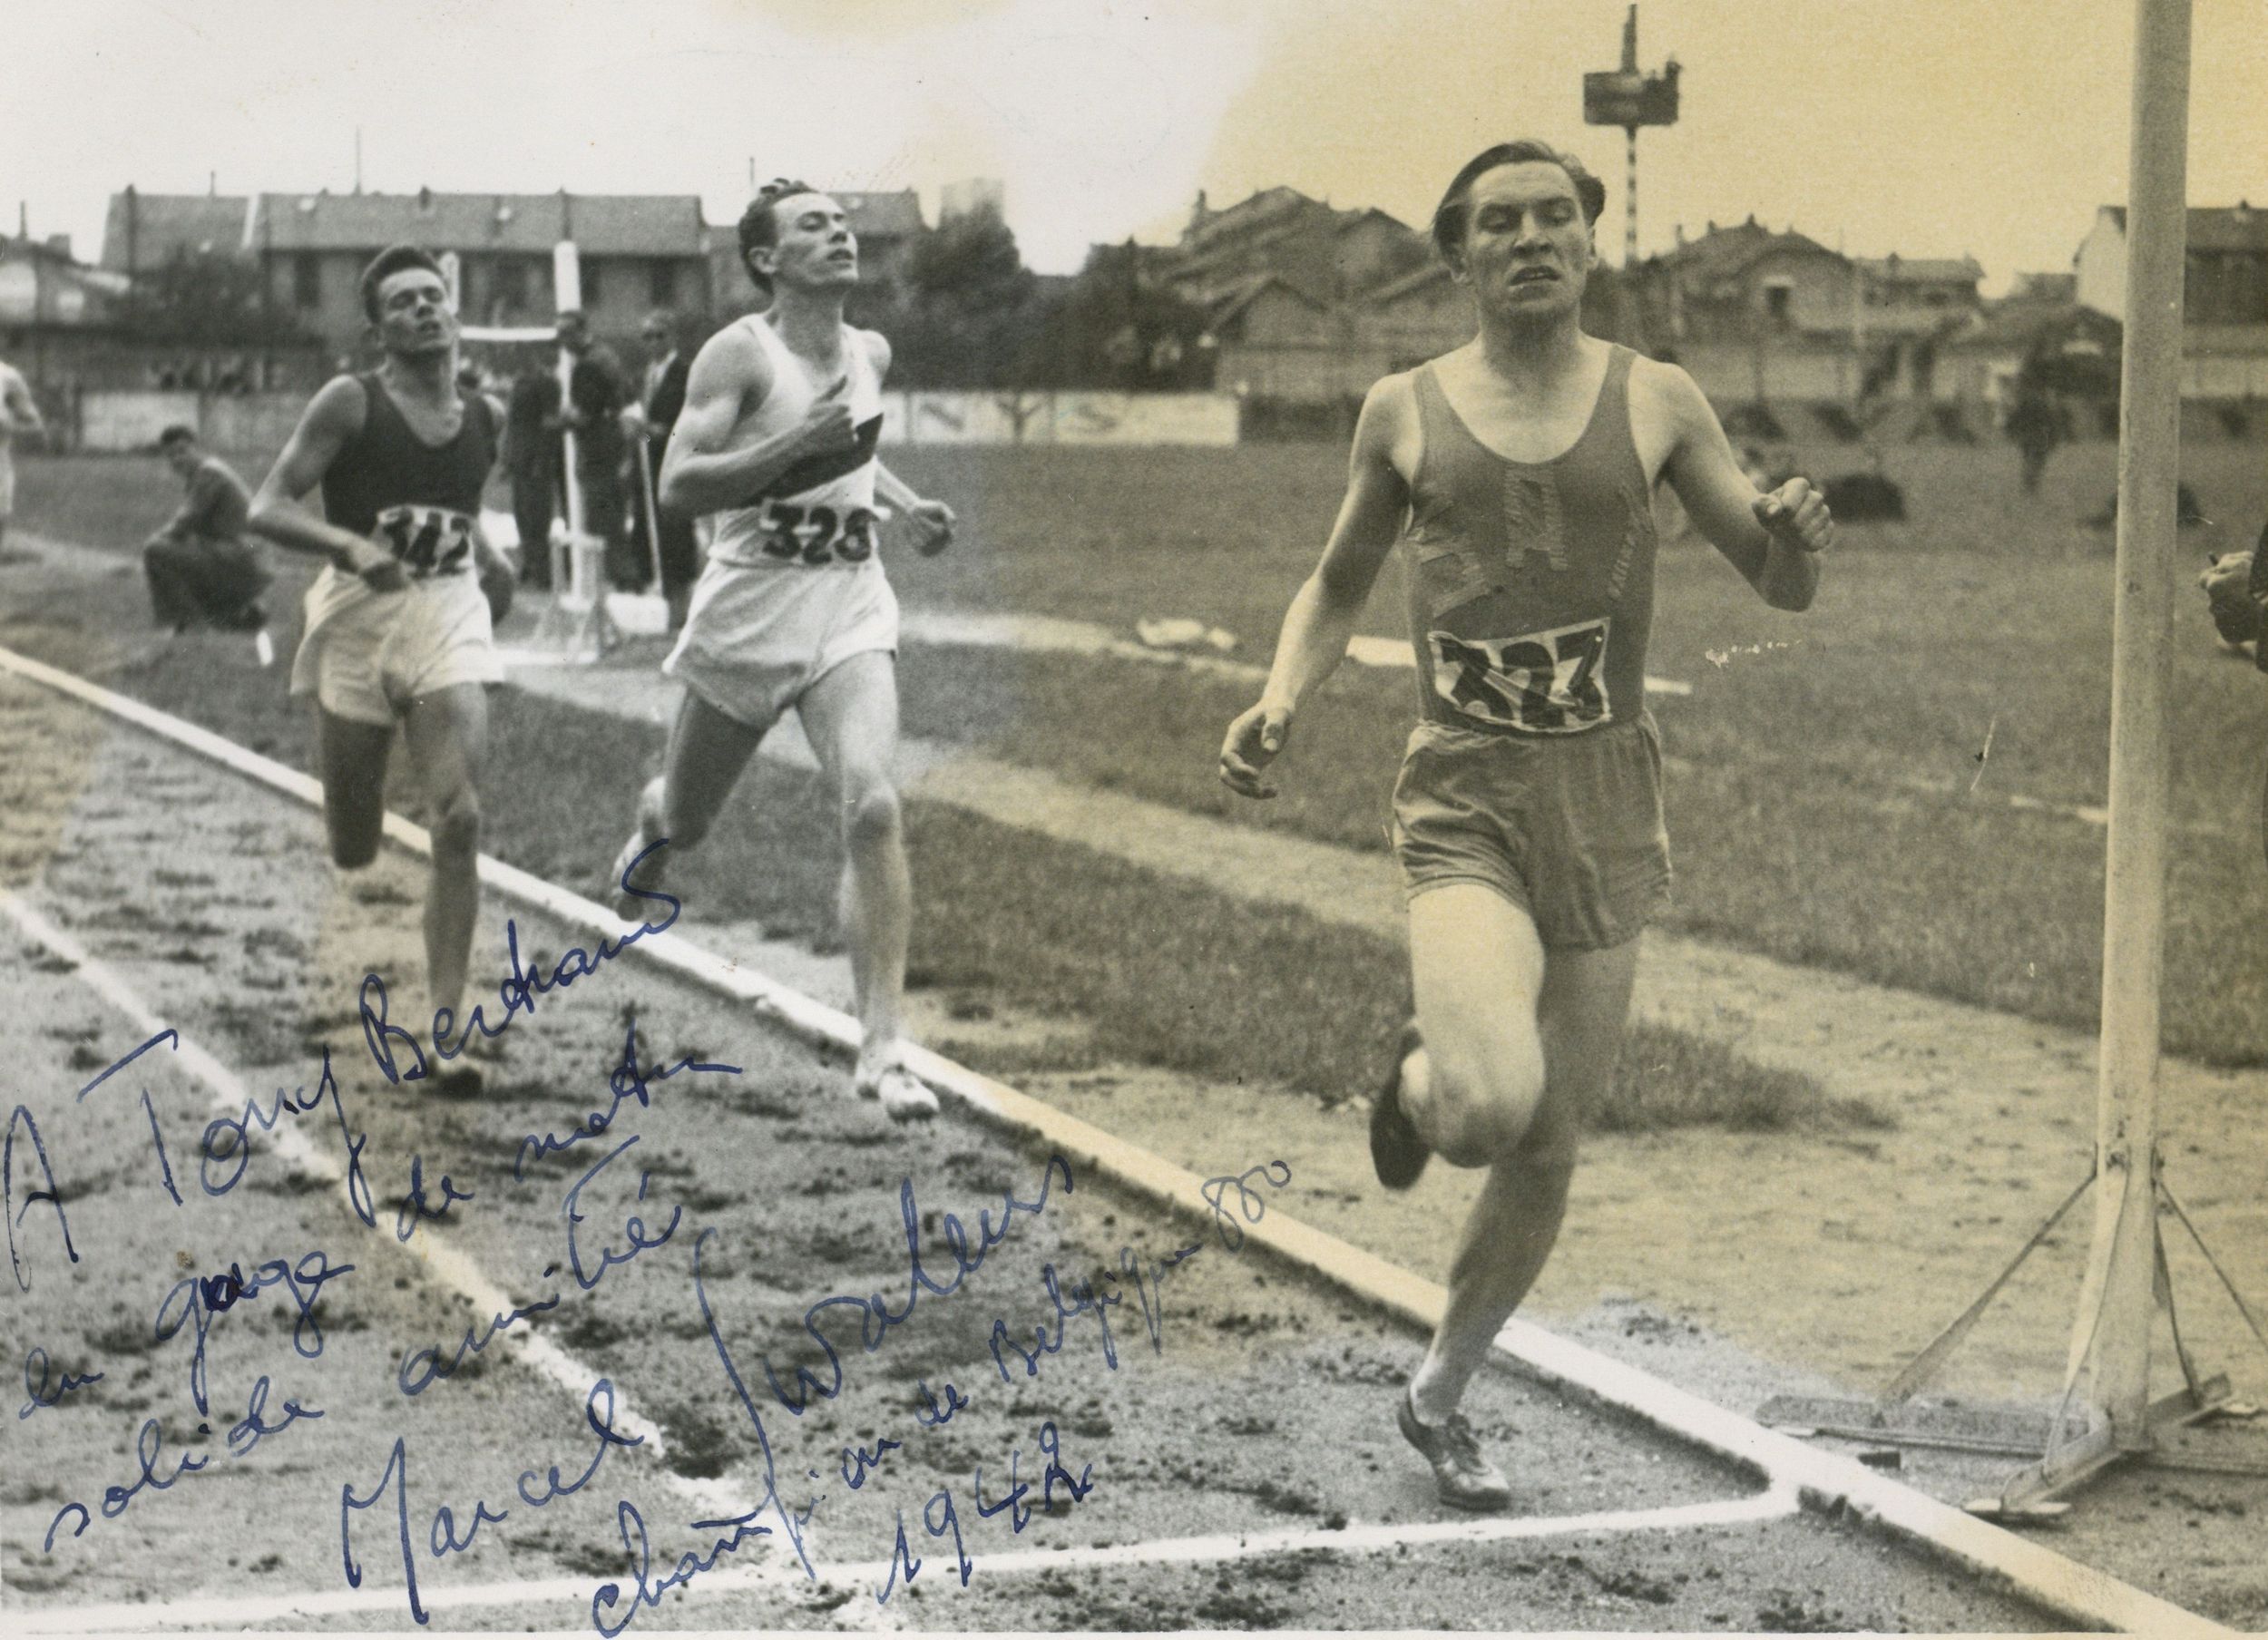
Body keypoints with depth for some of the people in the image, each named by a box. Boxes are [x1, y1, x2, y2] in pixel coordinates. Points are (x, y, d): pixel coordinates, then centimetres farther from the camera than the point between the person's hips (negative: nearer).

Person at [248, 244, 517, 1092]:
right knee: (353, 850, 4)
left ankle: (444, 1024, -13)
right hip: (358, 615, -2)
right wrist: (351, 545, -27)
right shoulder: (350, 402, -5)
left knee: (457, 823, -16)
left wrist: (490, 560, 8)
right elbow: (267, 509, -10)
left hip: (450, 616, 2)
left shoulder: (482, 417, 9)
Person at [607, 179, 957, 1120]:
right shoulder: (739, 354, -8)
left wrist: (907, 503, 17)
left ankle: (882, 1048, -20)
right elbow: (678, 486, -19)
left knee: (872, 808, -20)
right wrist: (800, 443, -26)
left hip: (851, 608, 3)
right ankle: (650, 829, 57)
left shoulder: (871, 355, 12)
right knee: (688, 817, 15)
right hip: (748, 609, -3)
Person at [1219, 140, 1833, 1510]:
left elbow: (1781, 585, 7)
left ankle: (1440, 1398, 32)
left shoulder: (1656, 404, 4)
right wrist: (1280, 706, -2)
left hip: (1609, 804, 2)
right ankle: (1418, 1079, 12)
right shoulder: (1406, 413, 3)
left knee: (1548, 1149, 10)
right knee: (1491, 1103, -26)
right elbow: (1340, 586, 17)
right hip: (1465, 798, -2)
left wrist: (1795, 536, -18)